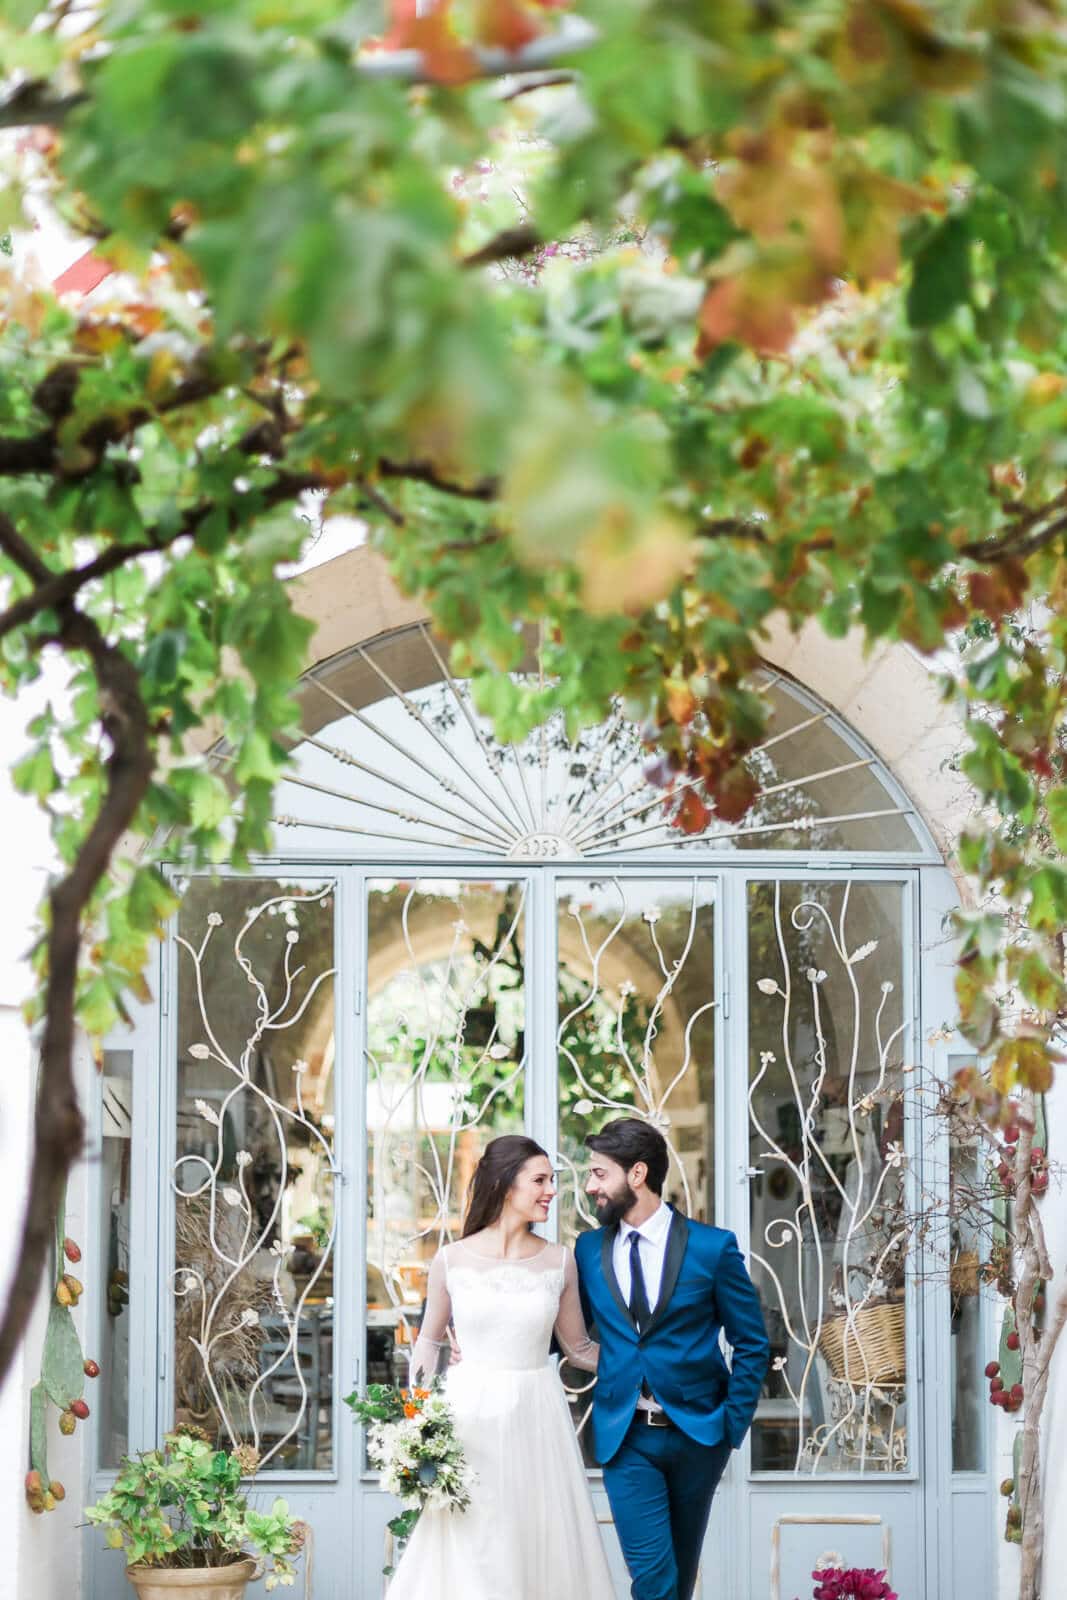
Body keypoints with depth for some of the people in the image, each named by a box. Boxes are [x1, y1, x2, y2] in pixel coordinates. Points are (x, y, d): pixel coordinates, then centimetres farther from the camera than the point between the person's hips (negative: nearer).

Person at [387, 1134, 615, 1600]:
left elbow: (578, 1348, 14)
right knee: (469, 1557, 1)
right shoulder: (451, 1260, -2)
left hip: (535, 1420, 2)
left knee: (544, 1548, 4)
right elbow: (429, 1342, 10)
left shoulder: (559, 1263, 2)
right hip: (470, 1416, -2)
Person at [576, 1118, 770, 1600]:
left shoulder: (712, 1247, -4)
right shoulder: (589, 1249, 4)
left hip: (696, 1431, -1)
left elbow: (752, 1345, 0)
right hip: (625, 1436, 1)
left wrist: (733, 1426, -6)